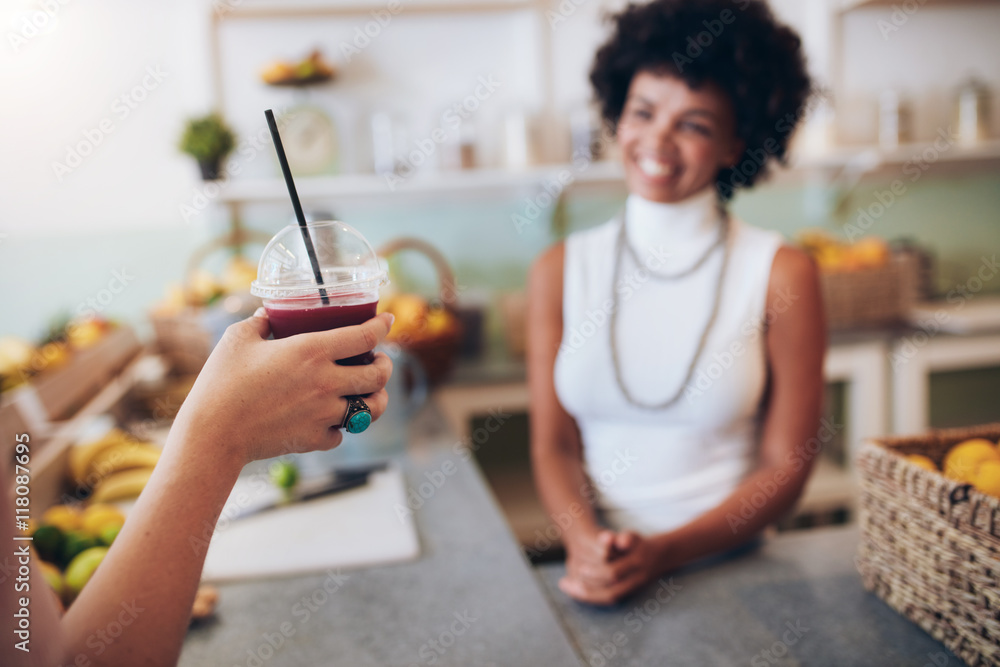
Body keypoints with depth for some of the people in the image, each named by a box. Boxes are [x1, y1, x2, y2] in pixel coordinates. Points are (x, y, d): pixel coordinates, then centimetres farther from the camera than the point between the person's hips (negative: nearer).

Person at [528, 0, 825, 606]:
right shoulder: (561, 271, 3)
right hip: (601, 576, 1)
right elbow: (554, 446, 5)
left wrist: (664, 553, -12)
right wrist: (586, 543, -13)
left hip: (731, 565, -1)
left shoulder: (781, 275, -2)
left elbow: (786, 467, -1)